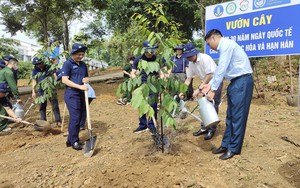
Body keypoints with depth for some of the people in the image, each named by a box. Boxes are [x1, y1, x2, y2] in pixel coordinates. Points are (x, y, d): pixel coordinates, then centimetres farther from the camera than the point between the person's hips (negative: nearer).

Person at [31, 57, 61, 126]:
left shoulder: (49, 67, -2)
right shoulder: (35, 71, 4)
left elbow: (54, 75, -1)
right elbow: (34, 81, 8)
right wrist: (33, 91, 4)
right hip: (41, 91, 3)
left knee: (55, 105, 0)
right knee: (42, 106, 11)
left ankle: (58, 121, 6)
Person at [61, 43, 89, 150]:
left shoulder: (83, 65, 13)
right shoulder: (67, 64, -7)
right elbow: (64, 80, -16)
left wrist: (86, 79, -1)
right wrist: (80, 86, -22)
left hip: (82, 94, 7)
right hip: (72, 94, -7)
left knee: (80, 117, 10)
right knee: (75, 117, -7)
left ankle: (70, 140, 23)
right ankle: (74, 141, 8)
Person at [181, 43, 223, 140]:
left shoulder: (205, 58, -25)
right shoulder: (191, 63, -4)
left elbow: (209, 75, -27)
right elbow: (188, 79, 2)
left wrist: (198, 89, -27)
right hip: (206, 83, 7)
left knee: (213, 105, -5)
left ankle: (212, 129, 7)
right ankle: (204, 128, 19)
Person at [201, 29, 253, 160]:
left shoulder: (226, 44, -13)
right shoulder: (223, 47, 17)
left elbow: (222, 69, -19)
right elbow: (220, 70, 17)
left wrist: (213, 89, -16)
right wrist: (210, 84, 9)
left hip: (242, 81, -10)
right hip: (235, 82, 10)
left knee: (237, 116, -4)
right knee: (230, 115, 12)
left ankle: (233, 148, 6)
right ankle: (226, 144, 21)